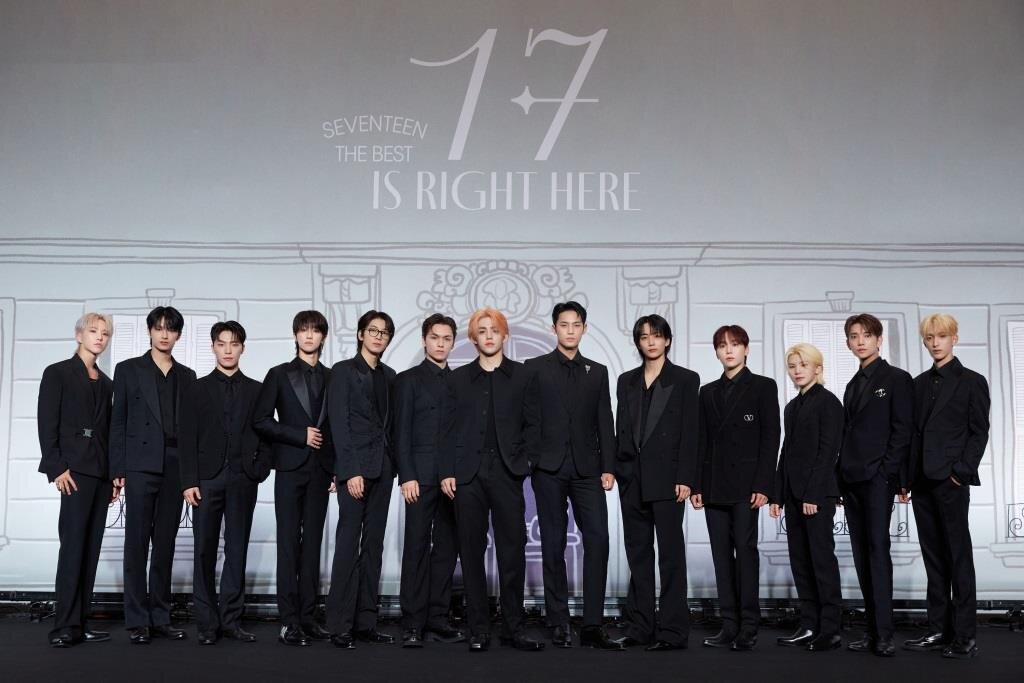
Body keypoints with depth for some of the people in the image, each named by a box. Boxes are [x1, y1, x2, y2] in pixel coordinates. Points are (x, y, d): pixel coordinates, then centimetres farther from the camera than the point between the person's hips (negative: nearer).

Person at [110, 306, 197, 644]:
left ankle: (160, 617, 11)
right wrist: (118, 469, -5)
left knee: (165, 544, 6)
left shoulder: (187, 376, 14)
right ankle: (137, 621, 0)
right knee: (137, 543, -3)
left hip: (175, 467, 3)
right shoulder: (128, 370, 6)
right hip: (141, 465, -3)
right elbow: (117, 422, 3)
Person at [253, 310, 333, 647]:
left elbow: (335, 427, 13)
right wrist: (301, 436, -9)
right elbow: (260, 420, -1)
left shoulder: (331, 378, 12)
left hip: (320, 470, 3)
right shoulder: (279, 375, 6)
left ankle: (307, 616, 7)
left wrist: (337, 469, 4)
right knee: (289, 542, -4)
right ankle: (289, 621, -3)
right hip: (290, 467, -2)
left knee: (312, 543, 4)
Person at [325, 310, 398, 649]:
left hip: (382, 467, 6)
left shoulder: (389, 376, 15)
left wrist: (392, 464, 4)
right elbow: (339, 424, -8)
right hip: (355, 466, -6)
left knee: (373, 545, 6)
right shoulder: (343, 370, -1)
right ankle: (340, 625, -4)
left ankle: (366, 621, 10)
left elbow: (389, 422, 15)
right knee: (348, 544, -7)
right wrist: (351, 471, -15)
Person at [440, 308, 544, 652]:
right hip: (468, 474, 1)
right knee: (472, 552, 3)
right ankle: (478, 630, 10)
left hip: (506, 473, -1)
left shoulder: (521, 376, 8)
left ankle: (514, 628, 6)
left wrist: (524, 460, -5)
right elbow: (449, 428, 7)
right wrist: (447, 472, 0)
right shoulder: (459, 378, 11)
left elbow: (531, 424, 7)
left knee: (513, 551, -2)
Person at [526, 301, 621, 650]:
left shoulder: (598, 372, 14)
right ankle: (558, 623, 9)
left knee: (598, 539, -9)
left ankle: (592, 627, -5)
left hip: (587, 468, 2)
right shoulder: (535, 368, 6)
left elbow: (604, 423, 10)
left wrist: (608, 467, 2)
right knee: (553, 546, 3)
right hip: (549, 468, -2)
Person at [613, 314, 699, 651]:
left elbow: (689, 432, -5)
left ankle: (672, 631, -1)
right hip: (632, 478, 5)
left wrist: (685, 478, -12)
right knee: (638, 554, 8)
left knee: (670, 554, -3)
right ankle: (639, 627, 14)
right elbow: (622, 430, 14)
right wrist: (617, 470, 5)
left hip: (666, 477, -5)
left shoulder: (685, 379, 1)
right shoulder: (627, 381, 14)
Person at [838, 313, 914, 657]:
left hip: (878, 478, -7)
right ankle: (872, 631, 9)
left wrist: (888, 473, -13)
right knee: (862, 554, 5)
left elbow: (902, 430, -7)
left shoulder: (897, 379, 0)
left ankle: (884, 634, -12)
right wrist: (841, 478, 9)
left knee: (877, 548, -12)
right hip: (851, 480, 7)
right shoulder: (853, 385, 19)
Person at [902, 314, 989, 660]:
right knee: (934, 557, 9)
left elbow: (979, 432, -4)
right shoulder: (920, 383, 14)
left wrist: (962, 471, -13)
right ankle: (939, 630, 14)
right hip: (922, 481, 5)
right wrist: (908, 476, 6)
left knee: (959, 556, -2)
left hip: (951, 480, -5)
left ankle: (965, 636, 1)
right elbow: (914, 432, 13)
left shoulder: (971, 381, 0)